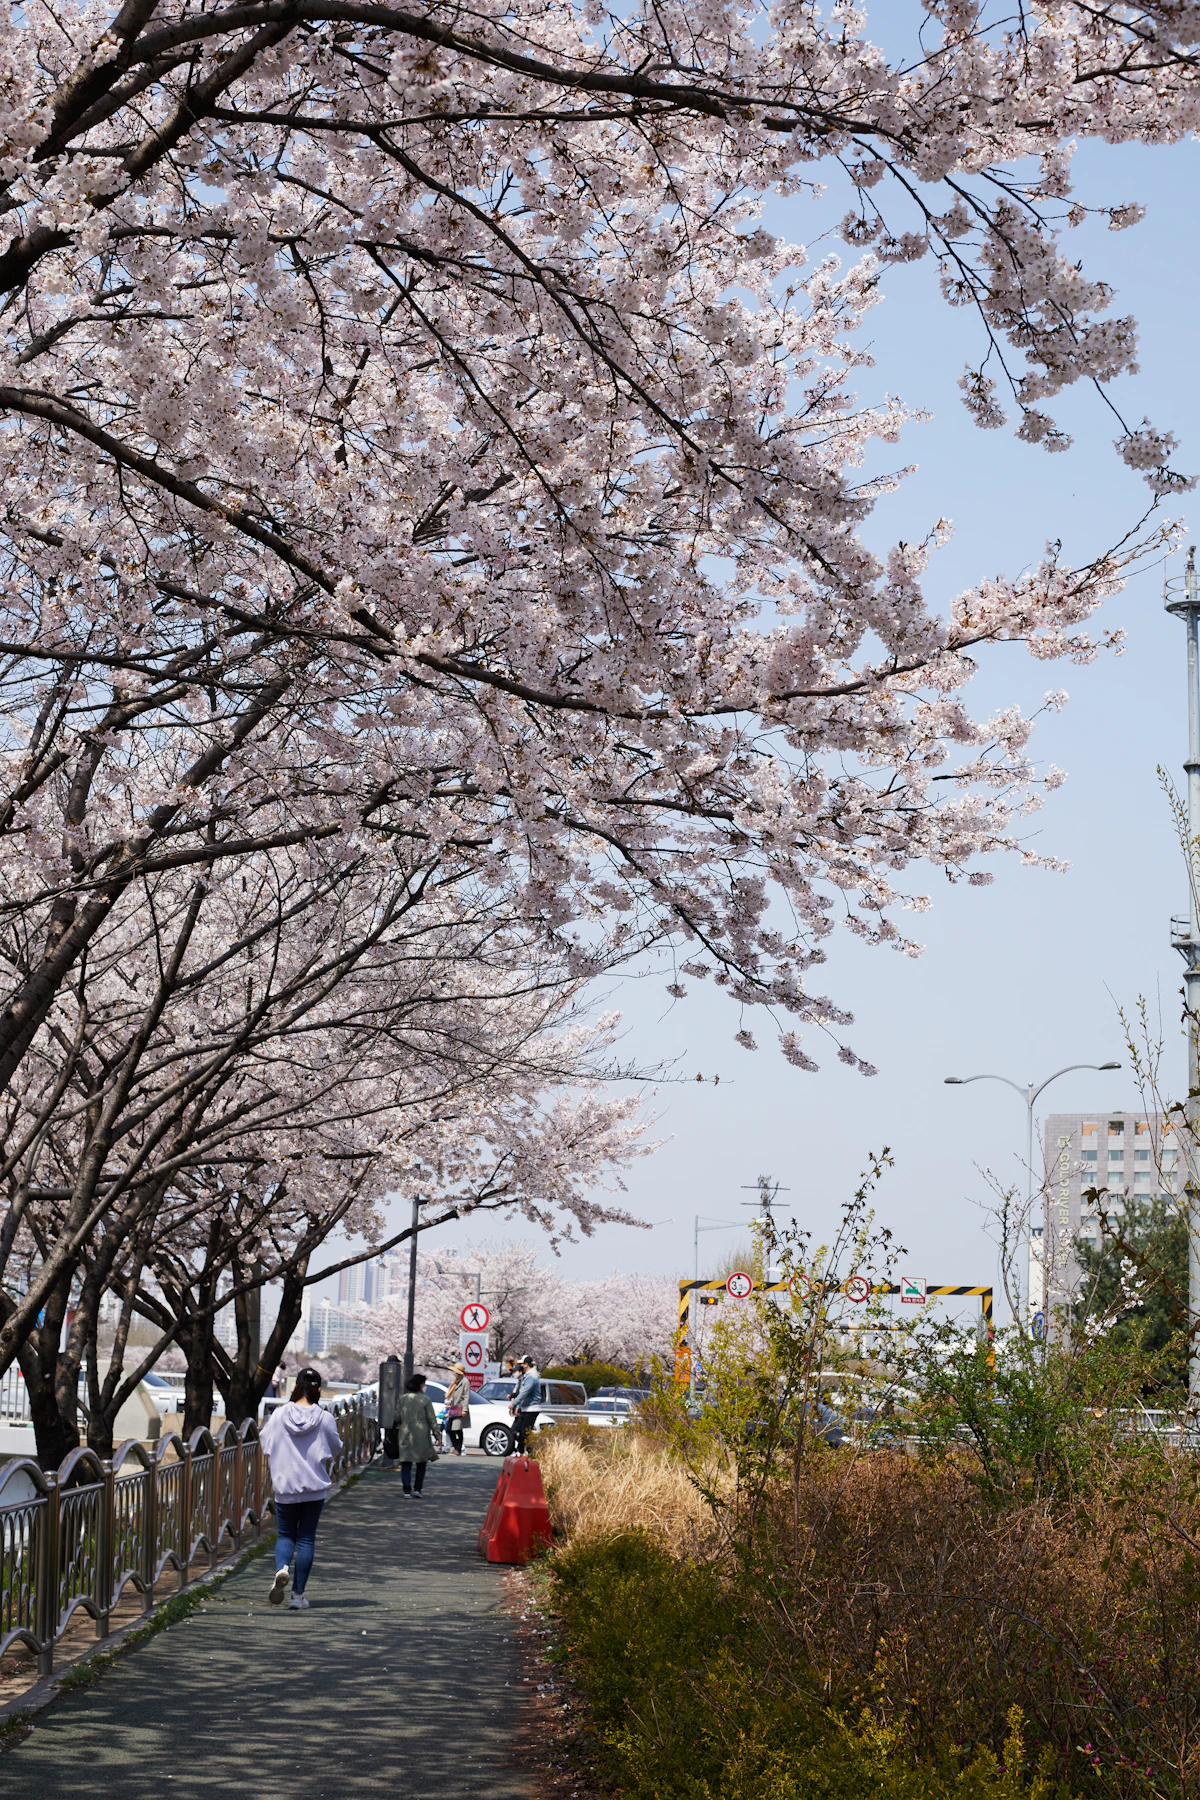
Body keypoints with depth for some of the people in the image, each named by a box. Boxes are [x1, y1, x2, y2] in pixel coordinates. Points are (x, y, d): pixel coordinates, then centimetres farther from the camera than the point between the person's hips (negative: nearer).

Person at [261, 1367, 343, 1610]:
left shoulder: (279, 1415, -7)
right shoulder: (324, 1419, -9)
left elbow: (267, 1447, 3)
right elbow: (335, 1449, 3)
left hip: (284, 1485, 0)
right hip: (315, 1486, 0)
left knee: (285, 1534, 15)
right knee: (306, 1539, 8)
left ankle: (281, 1568, -16)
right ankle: (298, 1594, 8)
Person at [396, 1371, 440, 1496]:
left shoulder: (402, 1398, 5)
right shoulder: (425, 1399, -4)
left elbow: (397, 1417, 7)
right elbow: (432, 1419, -4)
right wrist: (437, 1434, 1)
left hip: (405, 1434, 2)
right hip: (421, 1434, -2)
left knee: (406, 1463, 3)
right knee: (421, 1463, 11)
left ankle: (407, 1490, -5)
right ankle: (417, 1488, 5)